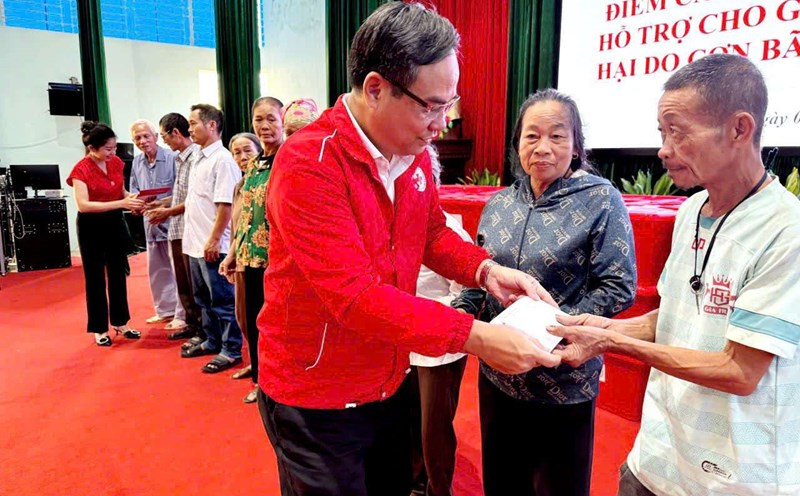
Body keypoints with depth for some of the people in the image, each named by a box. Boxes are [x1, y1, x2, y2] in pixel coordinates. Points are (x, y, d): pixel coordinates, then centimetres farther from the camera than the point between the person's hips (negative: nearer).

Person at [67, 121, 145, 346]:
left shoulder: (116, 162, 0)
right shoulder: (81, 170, -17)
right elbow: (83, 205, -27)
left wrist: (131, 198, -10)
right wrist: (121, 203, -33)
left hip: (115, 223, 6)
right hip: (91, 227, -6)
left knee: (118, 274, 13)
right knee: (95, 278, 5)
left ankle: (120, 322, 26)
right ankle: (99, 329, 16)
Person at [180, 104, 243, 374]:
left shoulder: (223, 160, -14)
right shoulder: (200, 159, 14)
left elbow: (225, 205, -20)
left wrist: (214, 240, -21)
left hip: (213, 246, -10)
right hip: (195, 244, 10)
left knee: (223, 300, 1)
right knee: (204, 299, 19)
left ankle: (231, 350, 12)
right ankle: (212, 342, 33)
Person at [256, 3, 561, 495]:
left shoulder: (414, 152, -2)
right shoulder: (309, 163, -26)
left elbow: (433, 232, 10)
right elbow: (353, 294, -32)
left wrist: (486, 269, -9)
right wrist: (473, 335, -33)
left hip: (391, 383, 7)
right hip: (316, 400, -6)